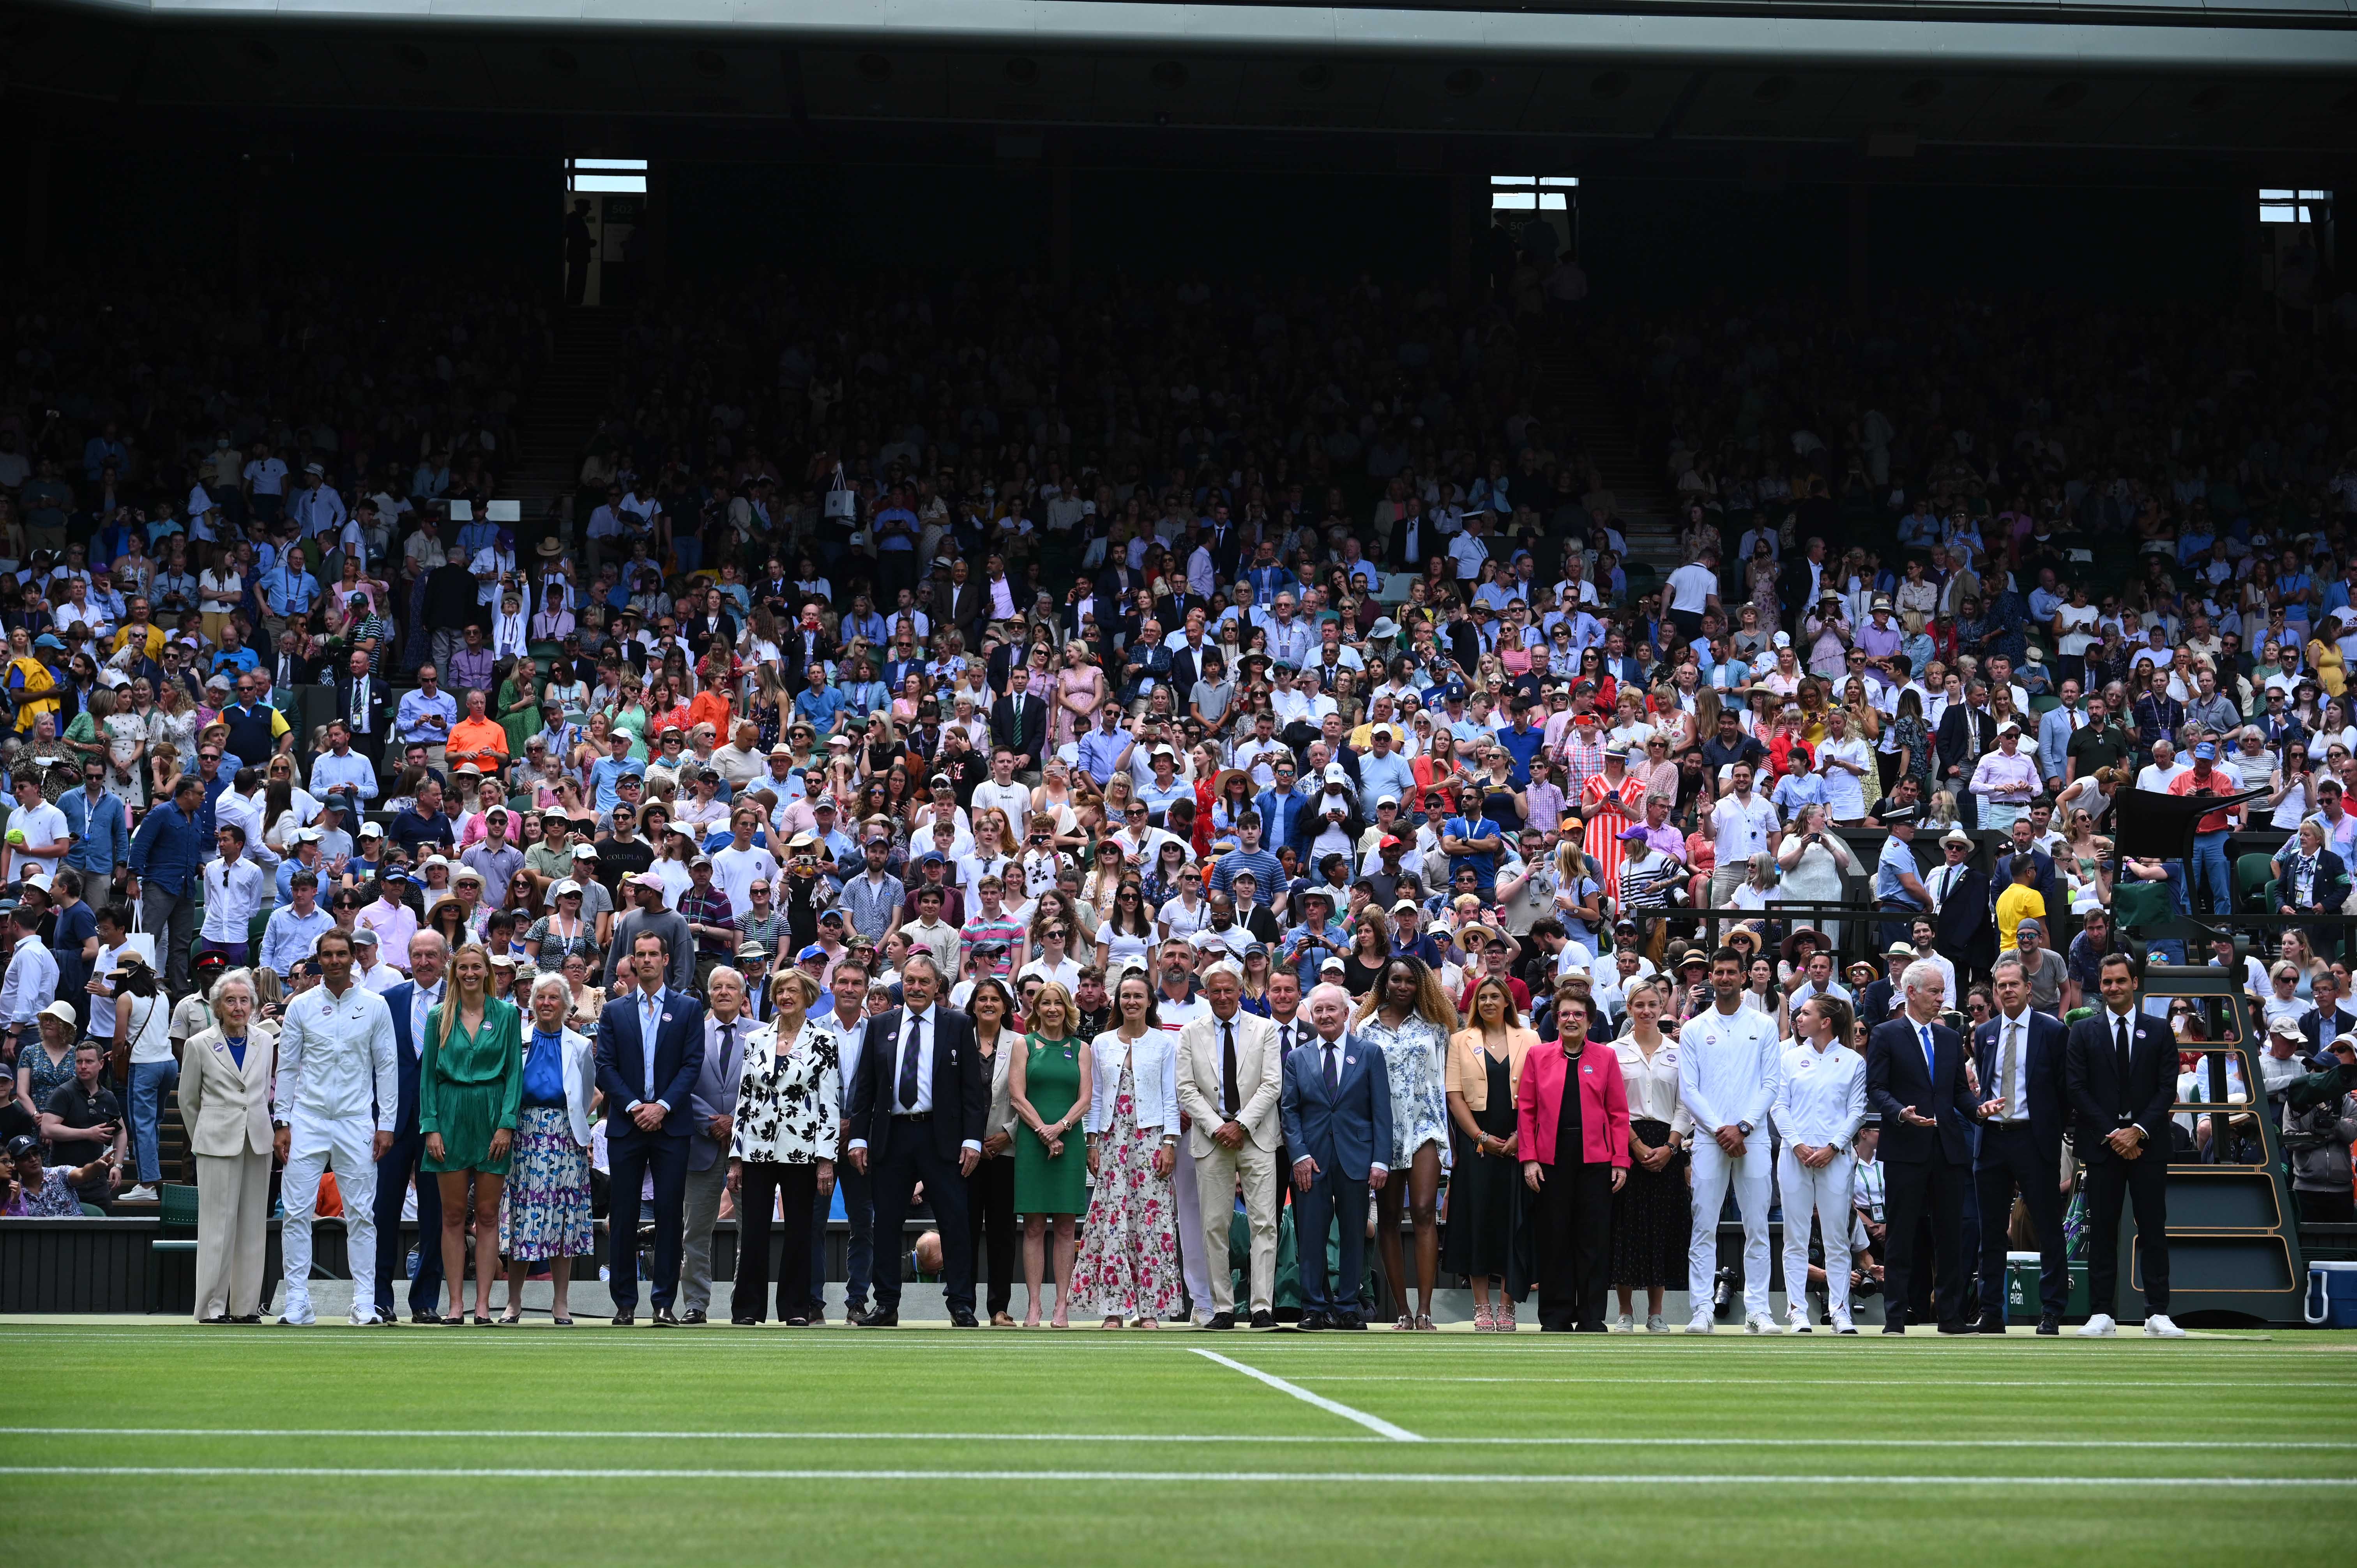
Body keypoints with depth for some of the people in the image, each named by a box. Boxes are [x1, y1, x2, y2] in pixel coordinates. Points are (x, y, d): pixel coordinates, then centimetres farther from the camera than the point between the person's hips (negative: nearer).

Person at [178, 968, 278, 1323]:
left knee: (253, 1224, 3)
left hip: (258, 1141, 3)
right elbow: (188, 1100, 11)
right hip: (218, 1143, -3)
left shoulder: (266, 1041, 8)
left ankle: (246, 1305, 8)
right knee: (218, 1224, -6)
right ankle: (213, 1306, -2)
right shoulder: (200, 1045, 0)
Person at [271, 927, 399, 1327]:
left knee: (361, 1214, 0)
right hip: (307, 1119, 1)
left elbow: (387, 1066, 6)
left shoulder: (374, 1006, 4)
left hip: (357, 1122, 0)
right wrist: (282, 1123, 2)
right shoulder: (301, 1006, 5)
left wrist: (386, 1124, 1)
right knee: (297, 1212, -3)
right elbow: (287, 1067, 8)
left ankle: (365, 1303, 4)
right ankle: (297, 1301, 1)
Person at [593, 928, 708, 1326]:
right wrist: (634, 1107, -10)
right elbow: (606, 1068, 3)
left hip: (671, 1125, -1)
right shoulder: (614, 1011, 10)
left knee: (670, 1214, -2)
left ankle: (664, 1303, 2)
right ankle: (625, 1303, 6)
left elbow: (692, 1064, 0)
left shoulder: (689, 1009, 7)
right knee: (622, 1216, 0)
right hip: (626, 1125, 1)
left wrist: (663, 1107, -12)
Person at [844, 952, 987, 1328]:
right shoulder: (880, 1025, 10)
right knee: (886, 1223, 4)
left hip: (942, 1138, -2)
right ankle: (887, 1305, 11)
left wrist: (972, 1139, -7)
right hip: (891, 1136, 2)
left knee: (954, 1222, -3)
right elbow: (865, 1086, 10)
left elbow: (973, 1088, 1)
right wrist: (859, 1138, 1)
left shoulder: (959, 1025, 4)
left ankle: (961, 1304, 3)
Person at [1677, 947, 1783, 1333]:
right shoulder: (1694, 1029, 7)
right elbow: (1687, 1090, 2)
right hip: (1709, 1139, 0)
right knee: (1703, 1228, -3)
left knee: (1757, 1228, 0)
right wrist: (1719, 1130, -8)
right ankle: (1701, 1311, -2)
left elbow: (1770, 1085, 3)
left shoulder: (1764, 1026, 7)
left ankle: (1757, 1311, 3)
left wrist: (1743, 1127, -9)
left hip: (1752, 1138, 0)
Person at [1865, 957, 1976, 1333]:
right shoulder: (1886, 1035, 0)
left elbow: (1960, 1090, 17)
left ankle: (1951, 1315, 11)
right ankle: (1895, 1319, 2)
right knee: (1901, 1236, -1)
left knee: (1951, 1235, 5)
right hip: (1906, 1148, -5)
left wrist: (1978, 1108, -3)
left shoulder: (1950, 1038, 17)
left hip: (1947, 1147, 5)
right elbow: (1876, 1089, -6)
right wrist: (1902, 1113, -23)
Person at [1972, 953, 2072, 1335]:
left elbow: (2065, 1090, 0)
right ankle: (1991, 1314, 12)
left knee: (2049, 1229, -2)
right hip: (1992, 1139, 4)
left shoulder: (2052, 1031, -1)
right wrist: (1981, 1107, 2)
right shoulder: (1984, 1034, 12)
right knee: (1991, 1231, 7)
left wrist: (2054, 1133, -2)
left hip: (2035, 1139, -4)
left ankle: (2051, 1314, 3)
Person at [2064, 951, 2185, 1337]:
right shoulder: (2083, 1032, 7)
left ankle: (2158, 1314, 1)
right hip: (2101, 1142, 0)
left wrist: (2139, 1130, -10)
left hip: (2148, 1141, 0)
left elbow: (2168, 1088, 2)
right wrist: (2111, 1133, -9)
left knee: (2153, 1229, -1)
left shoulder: (2159, 1032, 8)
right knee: (2102, 1230, 0)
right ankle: (2101, 1315, 1)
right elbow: (2077, 1089, 1)